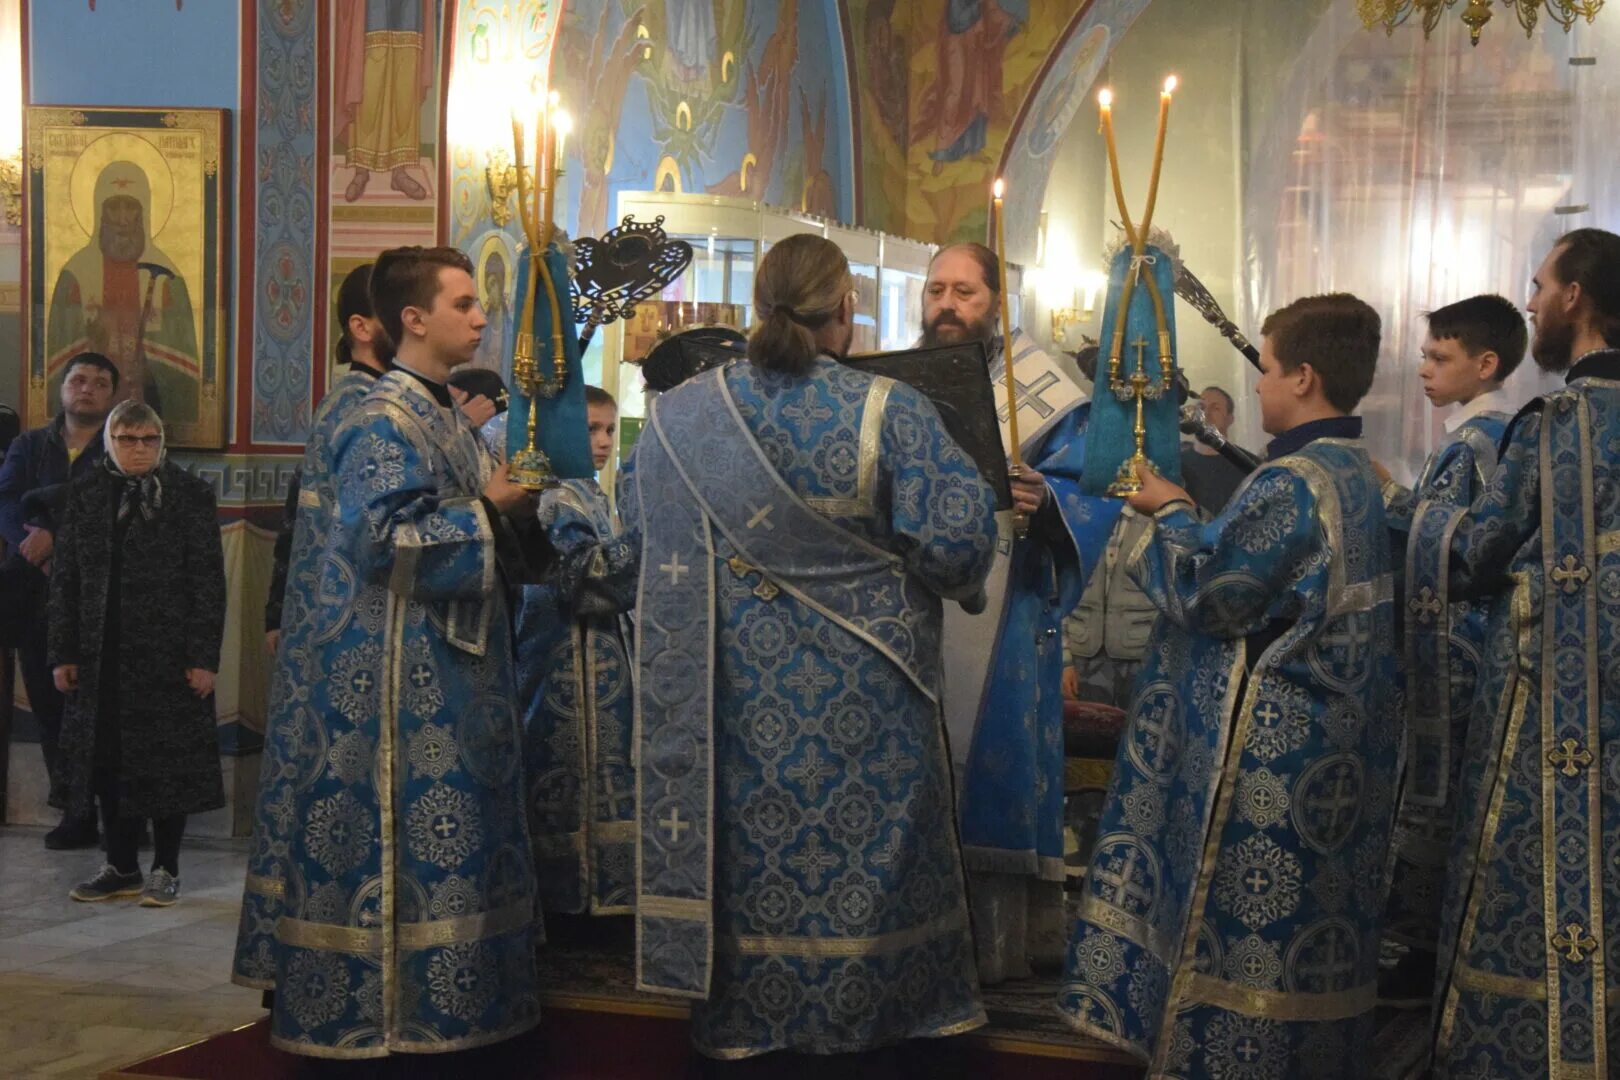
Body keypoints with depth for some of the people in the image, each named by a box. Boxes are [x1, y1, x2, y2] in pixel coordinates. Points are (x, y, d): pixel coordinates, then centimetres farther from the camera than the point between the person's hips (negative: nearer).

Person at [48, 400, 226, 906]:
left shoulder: (190, 495, 0)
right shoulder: (85, 494, 9)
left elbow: (208, 580, -4)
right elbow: (65, 576, 10)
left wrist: (204, 656, -10)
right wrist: (63, 653, 3)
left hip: (168, 655, -3)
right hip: (102, 655, 4)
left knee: (167, 760, 1)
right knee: (106, 758, 6)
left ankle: (166, 869, 11)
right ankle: (121, 867, 17)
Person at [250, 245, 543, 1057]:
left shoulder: (444, 416, 13)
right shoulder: (384, 421, -15)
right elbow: (380, 540, -23)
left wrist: (507, 505, 5)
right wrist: (487, 508, -16)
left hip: (447, 655, 10)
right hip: (396, 663, -10)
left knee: (453, 831, 12)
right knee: (403, 833, -4)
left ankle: (444, 999, 21)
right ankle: (381, 1012, 6)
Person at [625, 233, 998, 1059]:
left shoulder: (680, 414, -4)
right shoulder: (888, 410, -14)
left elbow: (637, 525, 8)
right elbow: (960, 533, -18)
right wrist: (943, 583, 4)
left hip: (731, 677, 3)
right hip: (862, 680, -3)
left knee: (746, 838, 15)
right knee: (867, 838, 11)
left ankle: (743, 1013, 25)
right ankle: (867, 1007, 22)